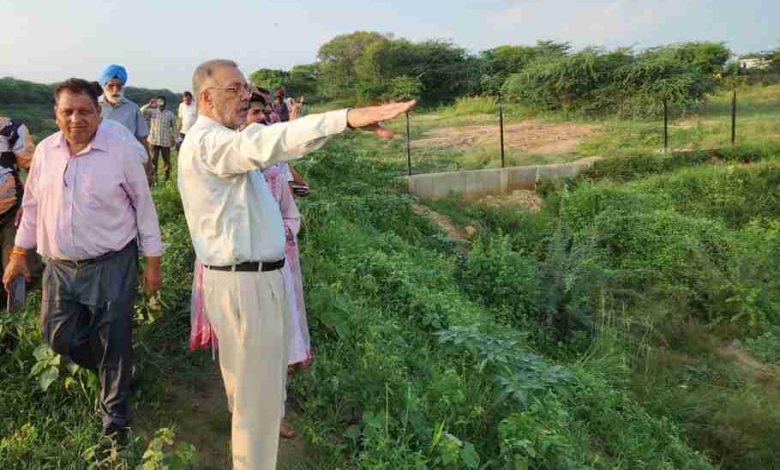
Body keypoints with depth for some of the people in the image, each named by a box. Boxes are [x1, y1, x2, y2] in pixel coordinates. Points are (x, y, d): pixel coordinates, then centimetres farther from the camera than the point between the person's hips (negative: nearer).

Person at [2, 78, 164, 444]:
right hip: (60, 267, 5)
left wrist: (153, 261, -4)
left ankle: (115, 418, 24)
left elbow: (143, 205, -5)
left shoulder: (121, 151, -10)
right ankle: (109, 370, 42)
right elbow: (32, 205, 14)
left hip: (112, 265, -4)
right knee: (59, 337, 11)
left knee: (114, 343, 3)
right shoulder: (45, 151, 3)